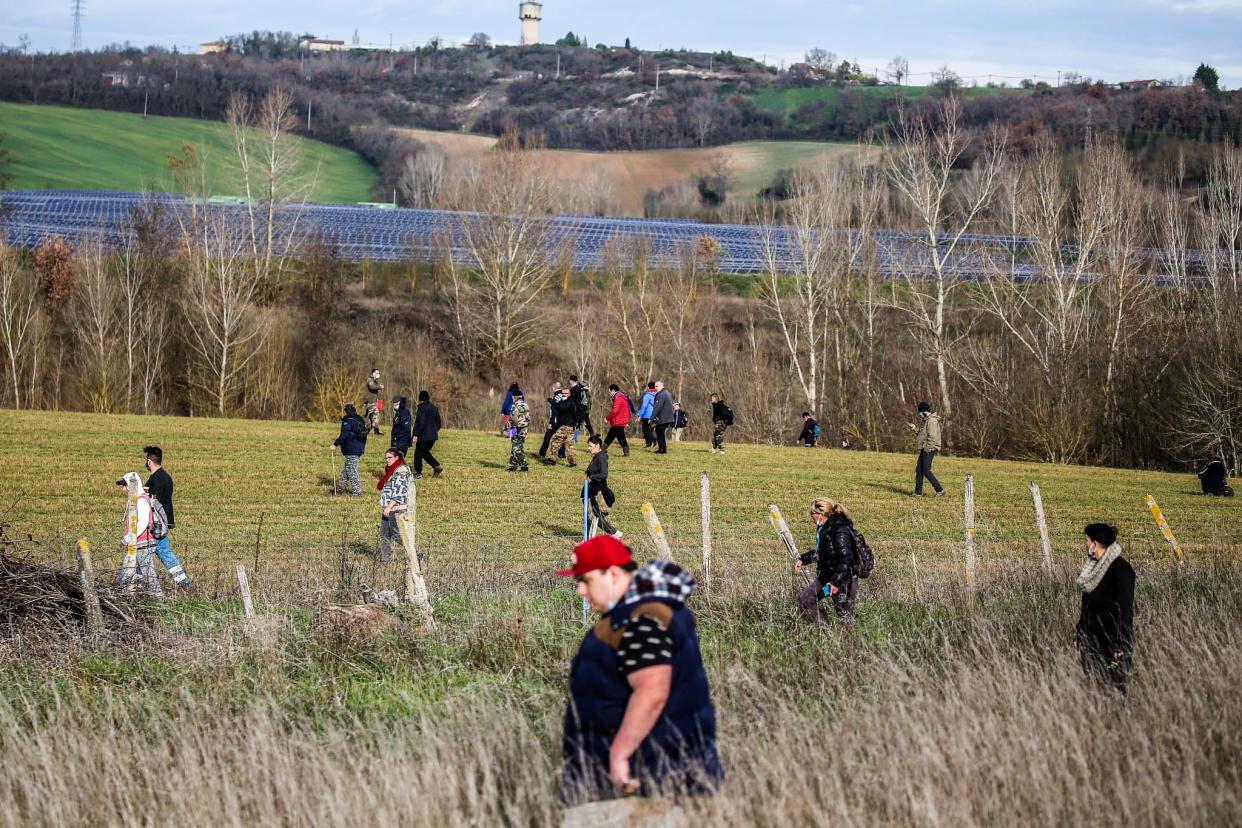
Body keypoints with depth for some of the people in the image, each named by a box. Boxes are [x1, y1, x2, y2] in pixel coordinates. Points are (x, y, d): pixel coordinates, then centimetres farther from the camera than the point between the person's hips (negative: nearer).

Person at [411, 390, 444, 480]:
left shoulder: (422, 408, -13)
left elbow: (419, 422, -20)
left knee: (418, 453, 3)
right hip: (433, 435, 8)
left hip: (424, 436, -8)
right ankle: (437, 467, 7)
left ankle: (418, 473, 4)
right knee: (425, 452, 20)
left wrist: (415, 434, -19)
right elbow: (438, 422, 18)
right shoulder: (434, 408, 12)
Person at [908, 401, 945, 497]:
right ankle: (918, 492, 15)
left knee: (926, 470, -12)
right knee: (919, 470, 10)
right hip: (924, 449, 11)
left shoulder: (932, 421, -16)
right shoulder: (926, 420, 17)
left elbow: (932, 437, -23)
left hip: (929, 449, -11)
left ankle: (940, 490, -7)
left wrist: (927, 449, -21)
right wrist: (915, 429, 11)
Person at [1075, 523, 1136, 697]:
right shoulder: (1093, 567, 12)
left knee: (1113, 687, -6)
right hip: (1091, 640, 8)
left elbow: (1125, 609, -16)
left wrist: (1119, 646, -18)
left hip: (1112, 643, -8)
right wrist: (1078, 635, 18)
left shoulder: (1120, 568, -13)